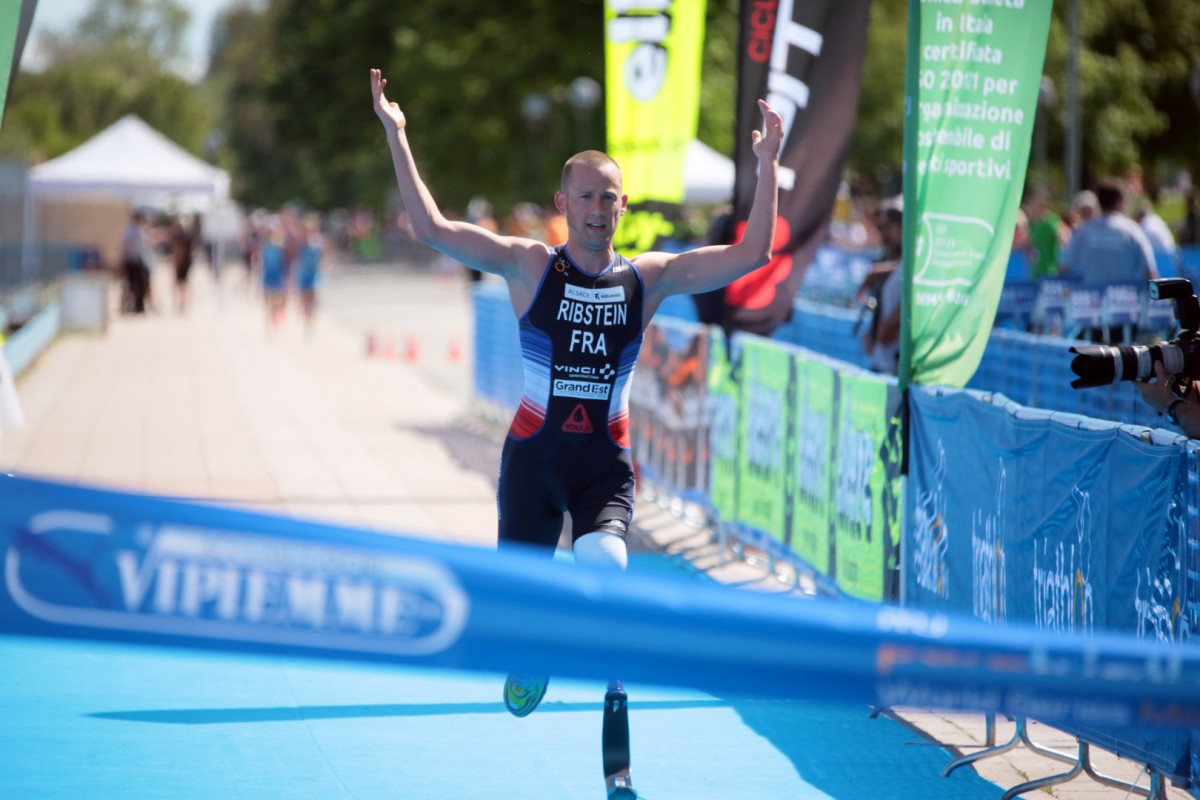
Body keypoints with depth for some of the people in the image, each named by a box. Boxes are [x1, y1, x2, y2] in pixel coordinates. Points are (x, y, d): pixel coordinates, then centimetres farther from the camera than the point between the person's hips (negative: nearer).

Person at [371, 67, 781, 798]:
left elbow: (752, 254, -1)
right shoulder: (529, 266, -2)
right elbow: (432, 229, -10)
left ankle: (615, 695, -13)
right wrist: (397, 138, -15)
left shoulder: (650, 277, 3)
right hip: (534, 454, 0)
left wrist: (769, 163, -5)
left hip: (606, 461, 0)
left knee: (604, 559, -28)